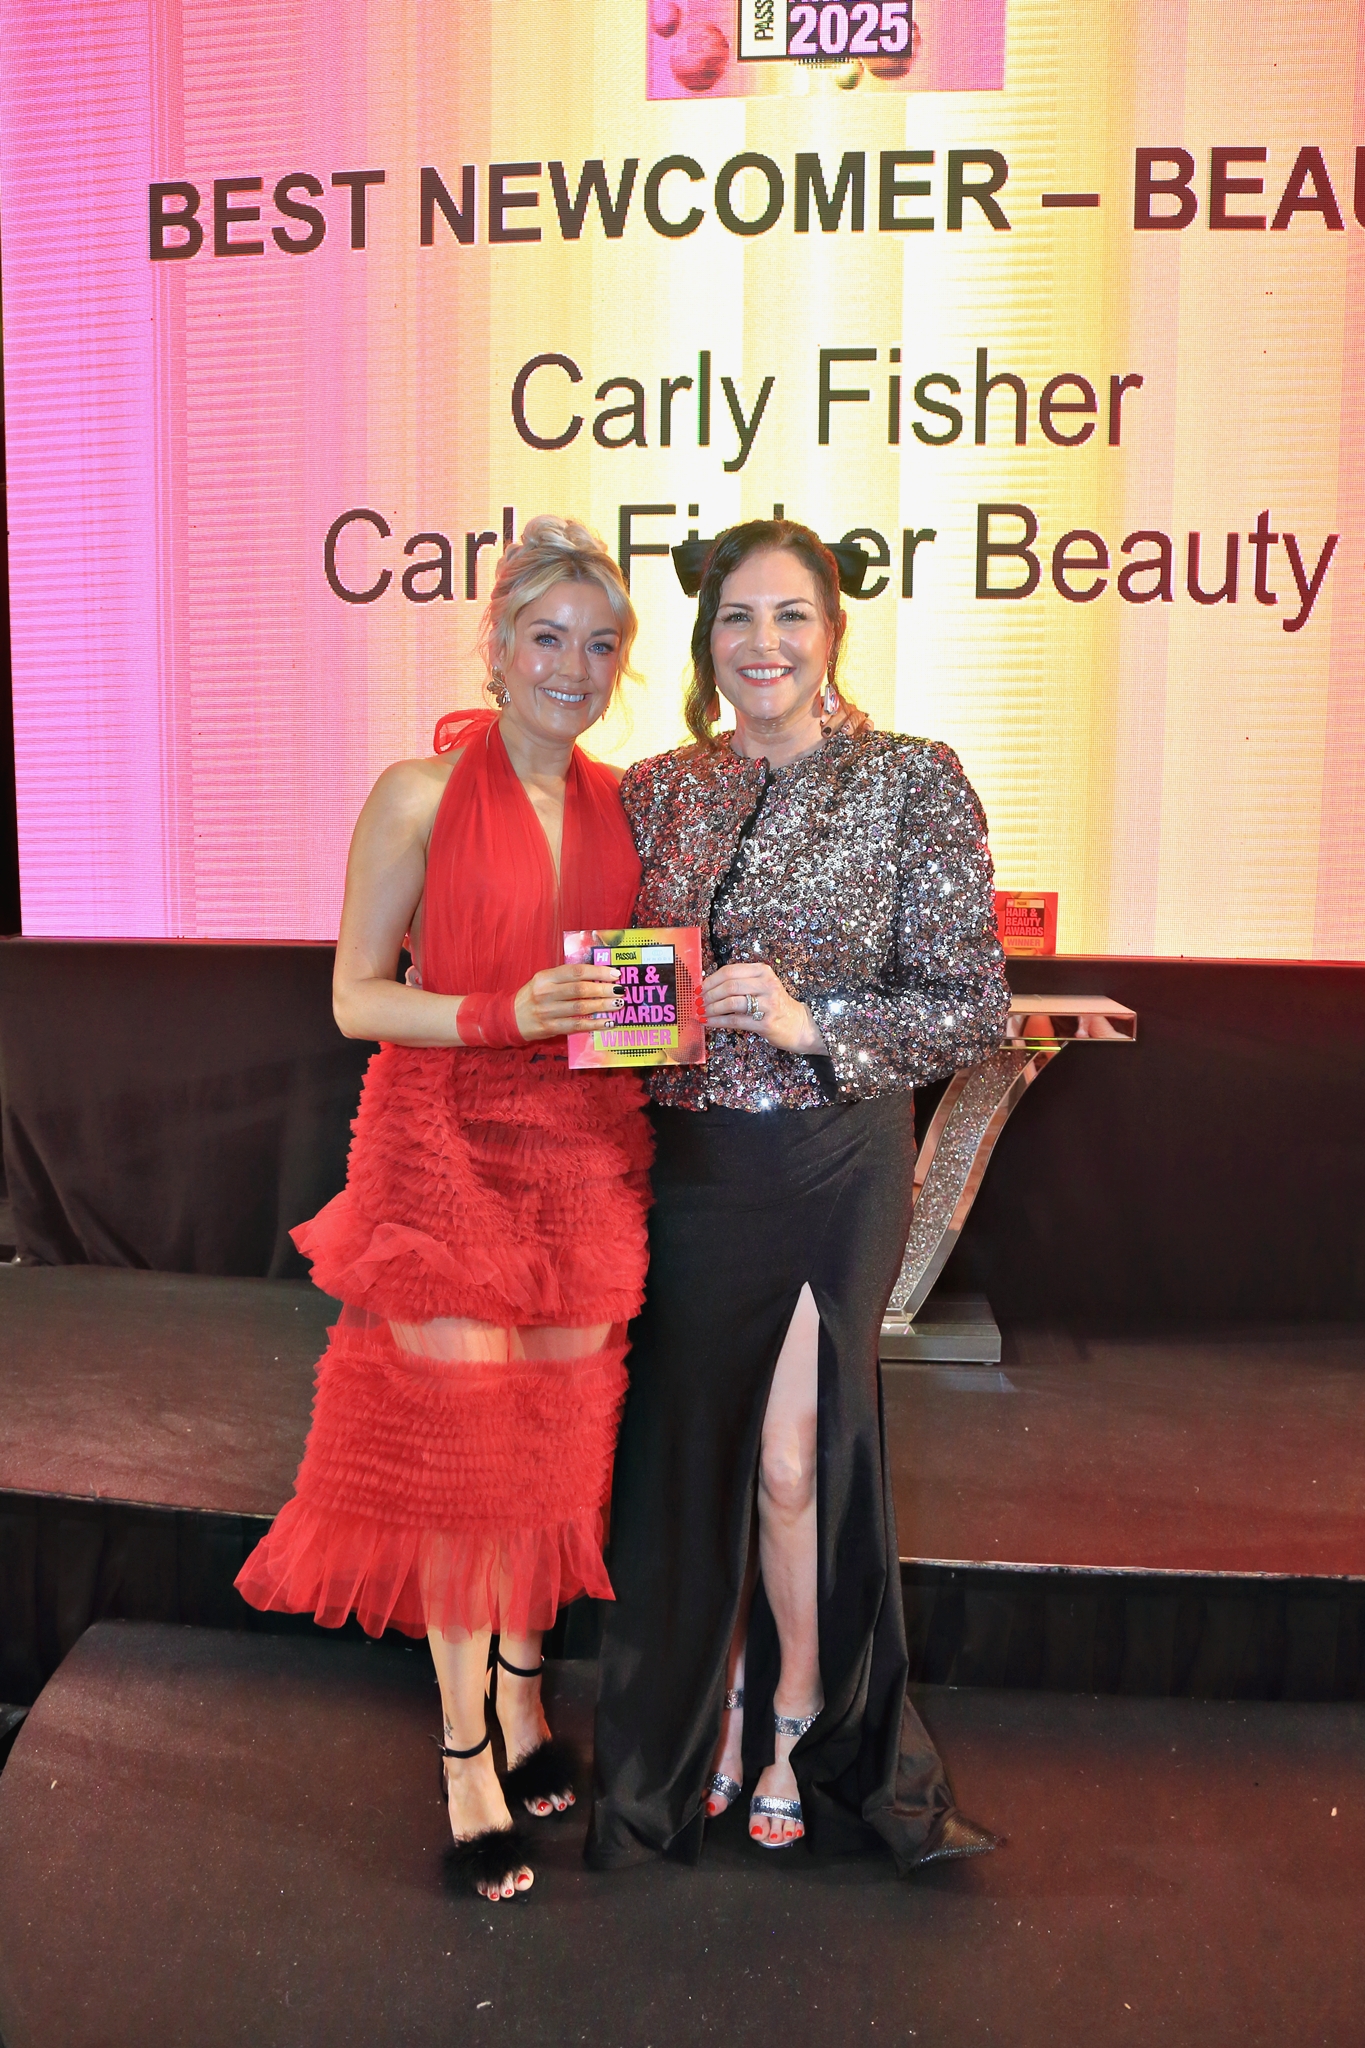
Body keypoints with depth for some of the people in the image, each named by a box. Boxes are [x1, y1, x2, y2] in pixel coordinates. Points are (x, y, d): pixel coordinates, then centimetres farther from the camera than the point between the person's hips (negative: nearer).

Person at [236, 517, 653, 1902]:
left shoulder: (618, 802, 7)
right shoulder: (422, 795, -8)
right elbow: (356, 998, -8)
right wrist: (505, 1015, -20)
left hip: (581, 1152, 5)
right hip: (447, 1150, -4)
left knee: (556, 1436, 14)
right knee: (459, 1442, 4)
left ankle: (522, 1691, 37)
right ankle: (465, 1746, 24)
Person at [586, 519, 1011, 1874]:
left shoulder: (913, 782, -6)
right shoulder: (656, 790, 6)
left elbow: (973, 1006, -8)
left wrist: (811, 1022, -20)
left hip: (831, 1163, -3)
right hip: (682, 1161, 4)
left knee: (792, 1456, 3)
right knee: (691, 1444, 12)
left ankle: (799, 1726, 29)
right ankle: (715, 1705, 37)